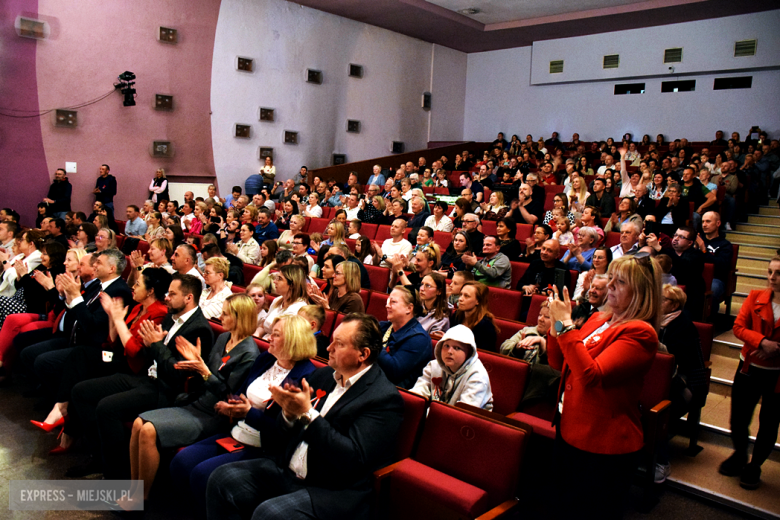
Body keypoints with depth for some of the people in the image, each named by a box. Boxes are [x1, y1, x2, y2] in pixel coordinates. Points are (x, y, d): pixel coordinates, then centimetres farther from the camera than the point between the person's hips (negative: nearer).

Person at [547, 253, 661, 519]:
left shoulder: (640, 333, -18)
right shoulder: (598, 319, 6)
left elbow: (591, 375, -29)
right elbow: (559, 363, 11)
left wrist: (566, 325, -27)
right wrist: (556, 323, -5)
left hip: (606, 447, -7)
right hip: (569, 431, 8)